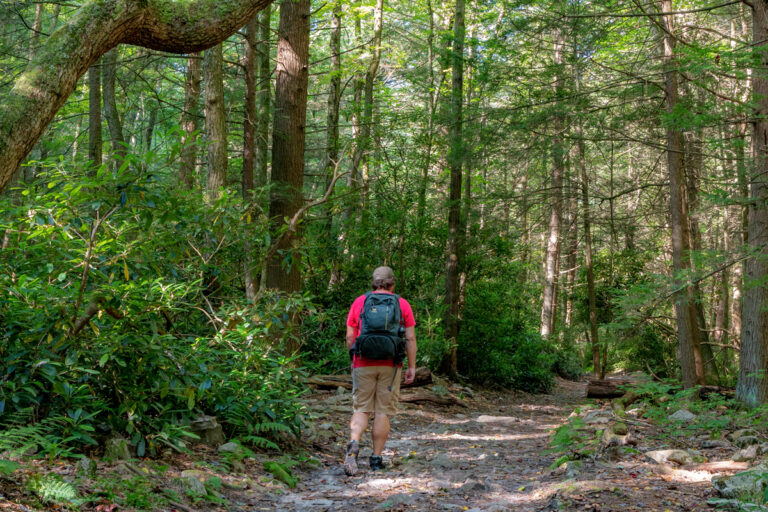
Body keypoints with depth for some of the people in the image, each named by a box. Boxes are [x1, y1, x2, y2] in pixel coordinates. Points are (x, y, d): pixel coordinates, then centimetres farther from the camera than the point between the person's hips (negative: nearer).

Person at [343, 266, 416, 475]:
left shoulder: (359, 302, 6)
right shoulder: (402, 304, 4)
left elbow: (350, 337, 6)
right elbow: (410, 338, 1)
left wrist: (354, 360, 19)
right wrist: (412, 367, 6)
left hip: (363, 364, 1)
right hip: (390, 365, -1)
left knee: (361, 409, 6)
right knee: (383, 412, 6)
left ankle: (353, 444, -18)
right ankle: (376, 458, 7)